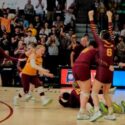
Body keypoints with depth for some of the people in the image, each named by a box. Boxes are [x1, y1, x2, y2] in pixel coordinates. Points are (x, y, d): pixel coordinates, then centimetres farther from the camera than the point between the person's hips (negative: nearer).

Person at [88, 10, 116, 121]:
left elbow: (94, 31, 2)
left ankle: (97, 111, -25)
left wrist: (91, 17, 8)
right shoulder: (112, 43, 8)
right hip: (110, 71, 6)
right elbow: (110, 31, 21)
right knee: (106, 93, 16)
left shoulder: (101, 42, -3)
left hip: (102, 70, -6)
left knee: (94, 92, -5)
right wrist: (109, 18, 30)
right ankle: (111, 114, 12)